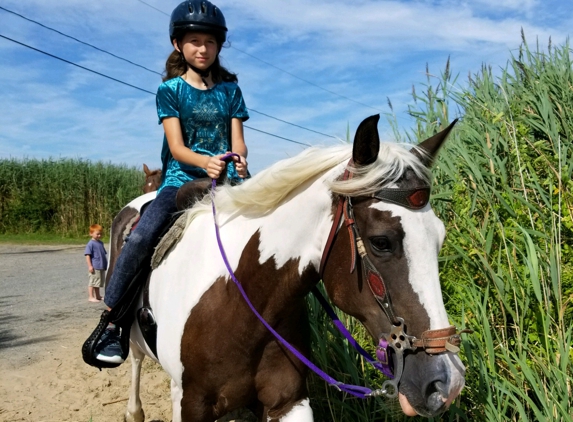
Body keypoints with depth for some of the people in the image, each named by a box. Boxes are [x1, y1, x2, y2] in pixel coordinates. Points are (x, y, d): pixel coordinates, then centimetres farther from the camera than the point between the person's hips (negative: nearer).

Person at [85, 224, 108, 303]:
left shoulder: (101, 243, 13)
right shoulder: (91, 244, -11)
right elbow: (87, 255, -14)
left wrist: (106, 264, 24)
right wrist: (90, 266, -19)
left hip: (102, 267, 8)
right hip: (94, 267, -8)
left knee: (99, 282, 16)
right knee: (92, 282, -3)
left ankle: (97, 296, 27)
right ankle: (90, 297, 2)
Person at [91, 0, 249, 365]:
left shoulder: (230, 90, 12)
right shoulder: (170, 90, 4)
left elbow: (237, 140, 5)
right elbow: (176, 147, -7)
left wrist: (238, 159, -21)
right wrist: (206, 161, -29)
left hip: (225, 179, 3)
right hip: (181, 179, -2)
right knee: (141, 237, -26)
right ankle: (109, 323, -15)